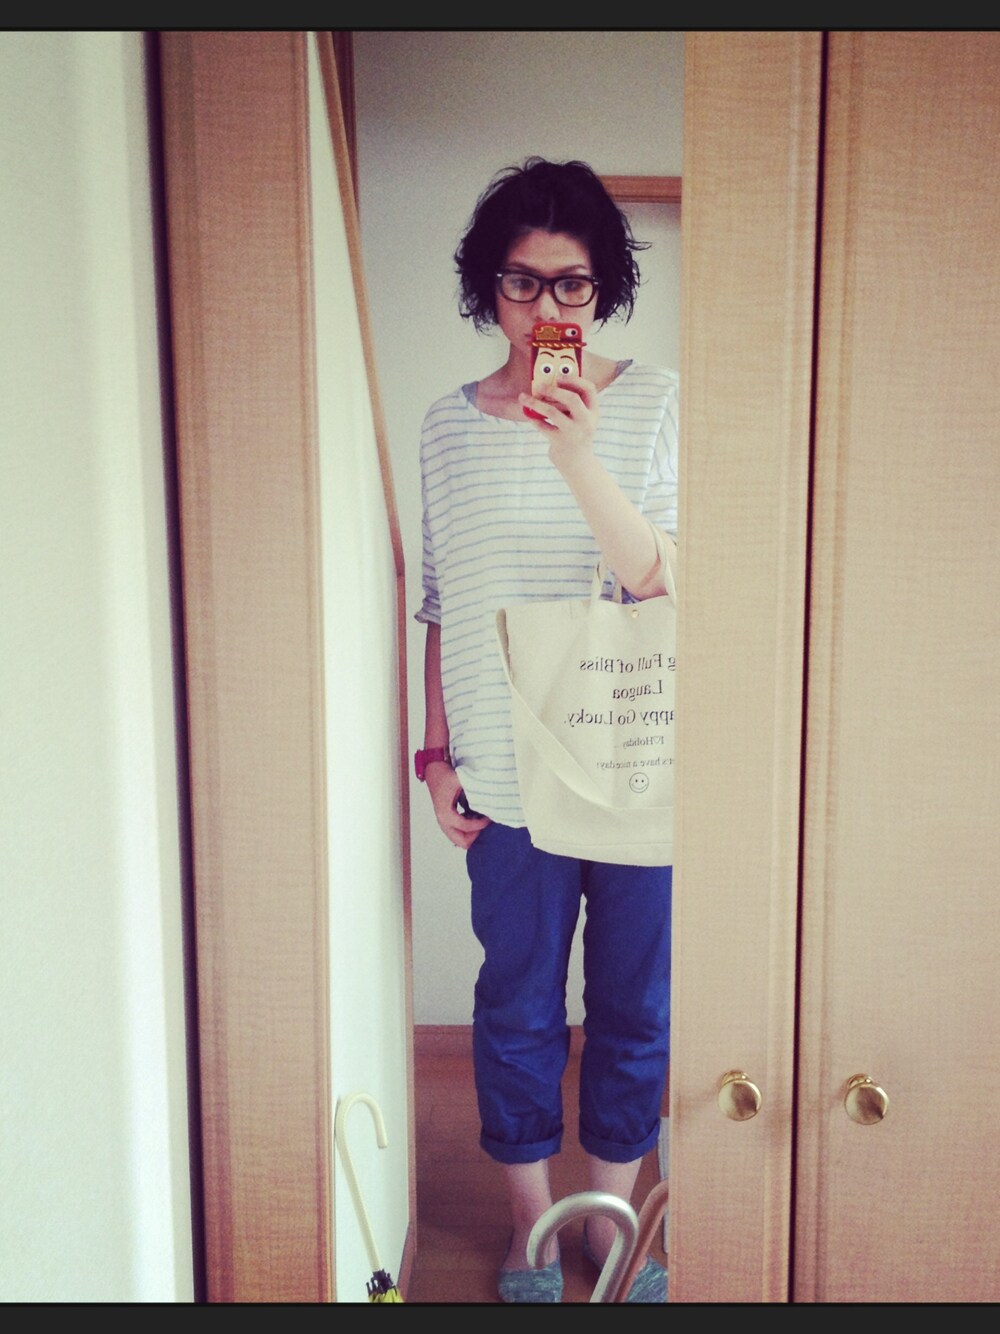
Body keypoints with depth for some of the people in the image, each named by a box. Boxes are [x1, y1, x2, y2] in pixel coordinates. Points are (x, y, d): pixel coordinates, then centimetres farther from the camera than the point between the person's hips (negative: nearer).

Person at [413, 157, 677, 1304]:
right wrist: (435, 753, 4)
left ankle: (612, 1209, 36)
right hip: (506, 772, 1)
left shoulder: (653, 403, -1)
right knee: (518, 1004, 11)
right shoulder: (450, 425, 5)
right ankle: (532, 1219, 35)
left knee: (634, 1003, 12)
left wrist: (580, 460, -24)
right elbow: (441, 609, 8)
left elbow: (668, 582, -11)